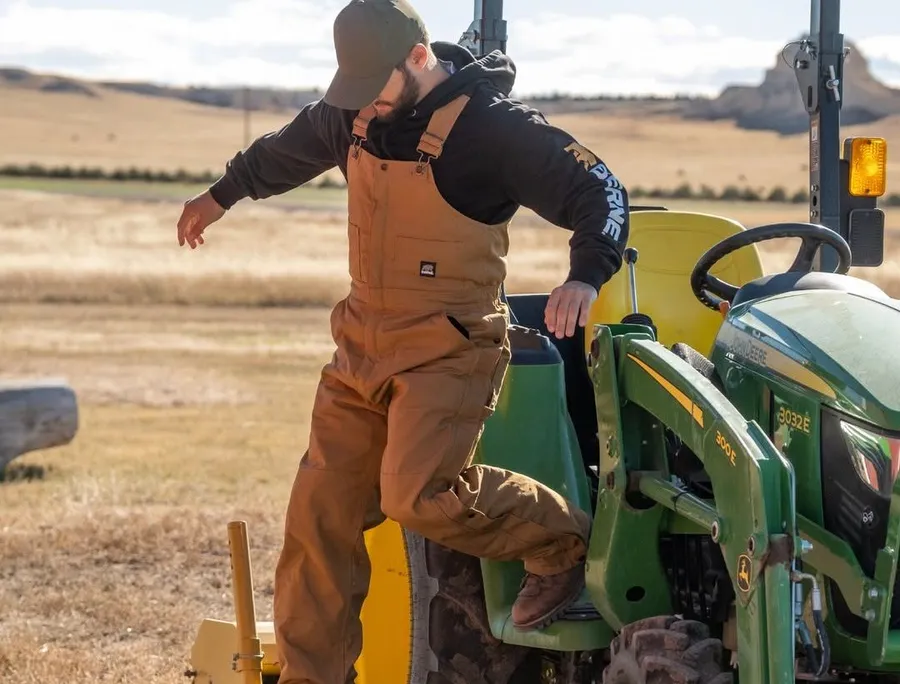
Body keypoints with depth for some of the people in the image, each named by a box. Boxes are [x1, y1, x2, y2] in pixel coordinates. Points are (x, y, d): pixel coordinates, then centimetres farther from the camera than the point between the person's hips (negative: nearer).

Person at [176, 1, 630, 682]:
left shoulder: (495, 125, -16)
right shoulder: (355, 116, 6)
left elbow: (599, 192, -16)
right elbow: (289, 148, 28)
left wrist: (585, 276, -34)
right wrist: (221, 195, 44)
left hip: (449, 350, -7)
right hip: (363, 344, 7)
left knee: (420, 495, -24)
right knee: (321, 512, 4)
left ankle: (563, 542, 1)